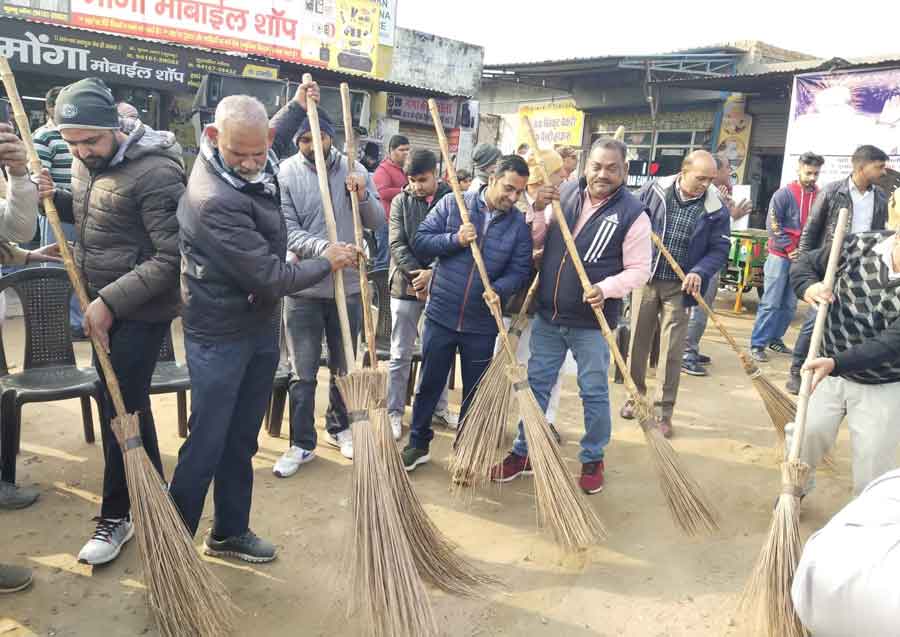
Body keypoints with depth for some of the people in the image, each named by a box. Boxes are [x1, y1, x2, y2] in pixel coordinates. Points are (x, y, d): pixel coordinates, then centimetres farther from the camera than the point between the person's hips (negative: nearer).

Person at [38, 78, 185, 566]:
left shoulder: (155, 172, -21)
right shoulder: (87, 162, 5)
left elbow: (171, 258, -23)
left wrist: (110, 301, -24)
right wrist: (56, 199, 1)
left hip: (140, 311, -8)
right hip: (104, 305, 9)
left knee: (119, 408, -2)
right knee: (128, 403, 16)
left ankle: (117, 515, 16)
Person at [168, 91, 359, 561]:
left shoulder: (254, 166, 1)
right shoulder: (214, 200, -27)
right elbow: (270, 277, -24)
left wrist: (296, 107, 32)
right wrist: (327, 262, -10)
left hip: (260, 326, 8)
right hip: (219, 334, -8)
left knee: (242, 440, 16)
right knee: (206, 444, 1)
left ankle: (229, 532, 30)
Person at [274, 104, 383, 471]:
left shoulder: (354, 170, 3)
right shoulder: (286, 173, -6)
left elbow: (378, 223, 4)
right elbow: (287, 230, -13)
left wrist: (364, 196, -15)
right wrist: (324, 248, -29)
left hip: (348, 286, 3)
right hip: (303, 287, -2)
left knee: (344, 367, 16)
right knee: (303, 373, 4)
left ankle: (340, 428, 35)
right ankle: (302, 443, 18)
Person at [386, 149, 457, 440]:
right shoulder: (401, 201, 2)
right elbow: (397, 245, -5)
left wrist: (433, 273, -18)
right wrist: (417, 275, -16)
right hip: (406, 285, 0)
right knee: (400, 354, 5)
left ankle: (439, 408, 26)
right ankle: (395, 412, 14)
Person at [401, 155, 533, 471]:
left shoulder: (519, 224, -1)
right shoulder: (452, 204, -3)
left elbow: (520, 270, -4)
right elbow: (420, 241, -5)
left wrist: (499, 290, -23)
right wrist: (455, 239, -20)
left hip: (482, 324, 1)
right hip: (441, 315, 0)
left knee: (475, 390, 13)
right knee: (429, 383, 11)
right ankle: (418, 443, 28)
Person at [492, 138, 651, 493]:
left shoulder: (633, 214, -10)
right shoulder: (564, 194, 2)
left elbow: (639, 269, -9)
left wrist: (606, 289, -26)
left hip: (591, 322, -4)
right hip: (547, 316, 4)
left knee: (594, 393, 9)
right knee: (536, 385, 13)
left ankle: (593, 460, 29)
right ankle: (524, 453, 29)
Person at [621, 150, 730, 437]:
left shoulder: (716, 208, -6)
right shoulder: (654, 190, -6)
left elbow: (720, 249, -3)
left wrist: (700, 272, -21)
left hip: (679, 287, -1)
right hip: (645, 279, 1)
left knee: (671, 351, 2)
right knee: (637, 342, 11)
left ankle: (663, 411, 13)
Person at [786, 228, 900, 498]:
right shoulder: (855, 246, -14)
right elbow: (804, 263, -1)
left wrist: (836, 363, -43)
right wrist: (807, 288, -24)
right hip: (830, 369, 3)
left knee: (874, 461, 5)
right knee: (806, 432, 10)